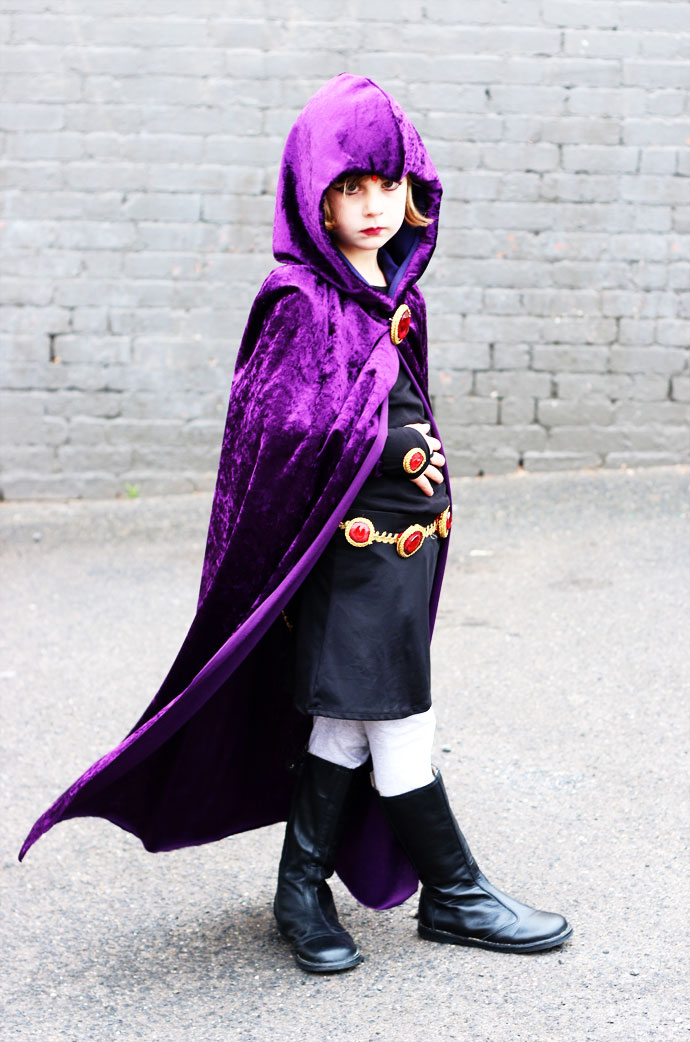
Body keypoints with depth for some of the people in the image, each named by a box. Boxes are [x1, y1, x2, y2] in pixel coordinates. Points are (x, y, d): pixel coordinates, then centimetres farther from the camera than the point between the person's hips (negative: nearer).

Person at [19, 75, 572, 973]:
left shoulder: (394, 293, 11)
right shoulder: (302, 301, -14)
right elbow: (281, 424, -19)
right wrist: (391, 445, -14)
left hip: (404, 540, 8)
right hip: (351, 545, -8)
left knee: (343, 723, 13)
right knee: (398, 725, 2)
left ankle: (303, 890, 24)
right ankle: (454, 895, 16)